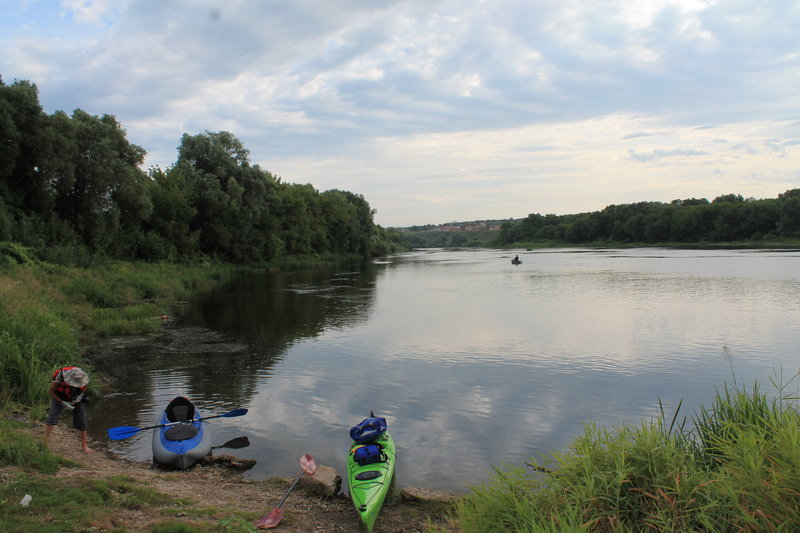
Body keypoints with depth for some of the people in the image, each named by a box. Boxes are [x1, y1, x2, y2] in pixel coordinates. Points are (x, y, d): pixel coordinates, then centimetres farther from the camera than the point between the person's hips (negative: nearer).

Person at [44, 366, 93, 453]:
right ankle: (44, 442, -18)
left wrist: (80, 396, -19)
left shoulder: (84, 379, -28)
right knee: (52, 416, -22)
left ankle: (84, 445, 14)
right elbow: (51, 392, -20)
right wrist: (63, 403, -25)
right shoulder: (60, 379, -36)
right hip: (59, 398, -2)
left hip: (76, 398, 2)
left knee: (82, 421, 0)